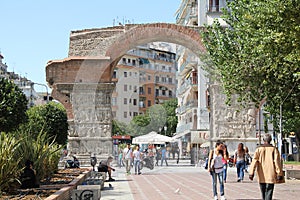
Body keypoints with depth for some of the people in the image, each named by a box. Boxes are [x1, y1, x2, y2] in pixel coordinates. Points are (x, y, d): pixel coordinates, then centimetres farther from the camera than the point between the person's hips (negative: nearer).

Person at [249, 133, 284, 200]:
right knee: (269, 193, -2)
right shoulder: (274, 149, -2)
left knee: (263, 193, 17)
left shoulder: (259, 149, 2)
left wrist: (251, 172, -10)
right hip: (271, 175, -2)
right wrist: (279, 174, -4)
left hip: (261, 176, 2)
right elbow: (277, 162, -7)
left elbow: (254, 161, -7)